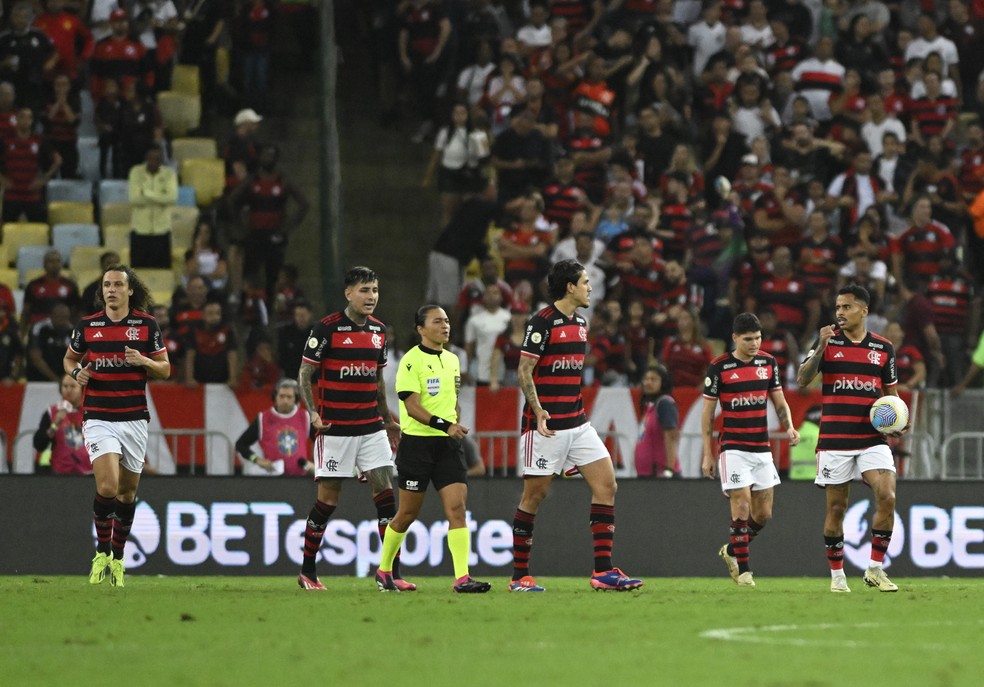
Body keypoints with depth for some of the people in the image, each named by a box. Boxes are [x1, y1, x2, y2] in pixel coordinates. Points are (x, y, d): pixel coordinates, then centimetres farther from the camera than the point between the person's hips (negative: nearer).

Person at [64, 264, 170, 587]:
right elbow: (69, 358, 16)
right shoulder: (87, 325, 2)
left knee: (128, 491, 8)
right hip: (98, 418, -1)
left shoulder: (147, 325, 1)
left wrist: (144, 361, -14)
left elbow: (165, 369, 6)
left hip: (134, 419, 1)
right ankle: (102, 554, -1)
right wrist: (76, 372, -6)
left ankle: (118, 559, 22)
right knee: (108, 485, -18)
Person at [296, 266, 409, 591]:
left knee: (384, 489, -3)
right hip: (335, 427, -5)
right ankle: (307, 572, 11)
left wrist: (388, 419, 22)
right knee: (328, 498, -2)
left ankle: (391, 571, -2)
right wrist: (313, 413, -16)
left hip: (371, 426, 5)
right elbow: (305, 373, -5)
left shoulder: (378, 330, 10)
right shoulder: (326, 328, -8)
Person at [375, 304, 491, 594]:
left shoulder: (452, 360, 13)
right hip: (417, 442, -5)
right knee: (408, 513, 4)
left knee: (457, 507, -9)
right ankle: (384, 571, 23)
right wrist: (445, 425, -27)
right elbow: (412, 406, -17)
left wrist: (457, 428, 15)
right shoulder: (411, 361, -10)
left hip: (448, 445, 5)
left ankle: (462, 578, -15)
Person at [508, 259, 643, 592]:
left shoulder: (580, 322, 14)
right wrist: (538, 410, -27)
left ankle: (603, 571, -2)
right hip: (546, 425, -8)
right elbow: (525, 371, -15)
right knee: (535, 494, -3)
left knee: (606, 484, -2)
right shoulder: (542, 322, -11)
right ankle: (520, 576, 6)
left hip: (576, 424, 8)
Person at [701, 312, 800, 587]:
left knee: (763, 514, 4)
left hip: (762, 449, 5)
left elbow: (780, 402, 13)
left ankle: (732, 550, 28)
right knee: (741, 506, -11)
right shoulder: (719, 367, -6)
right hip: (734, 448, -5)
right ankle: (743, 569, -2)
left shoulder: (768, 363, 6)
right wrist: (708, 454, -3)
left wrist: (789, 427, -8)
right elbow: (708, 413, -1)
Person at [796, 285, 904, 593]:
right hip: (834, 438, -1)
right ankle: (836, 574, 17)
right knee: (836, 507, 3)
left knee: (887, 497, -15)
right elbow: (802, 381, -7)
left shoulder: (883, 347, 6)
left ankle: (875, 569, -4)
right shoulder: (828, 340, 2)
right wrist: (820, 348, -20)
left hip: (872, 438, 1)